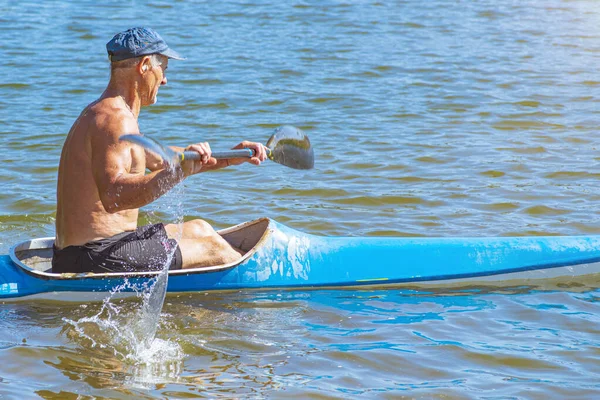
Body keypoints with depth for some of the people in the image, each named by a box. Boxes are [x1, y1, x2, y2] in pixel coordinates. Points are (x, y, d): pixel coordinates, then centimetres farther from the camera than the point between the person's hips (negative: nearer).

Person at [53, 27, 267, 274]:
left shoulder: (99, 114, 17)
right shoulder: (116, 119, -18)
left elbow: (158, 159, 29)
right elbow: (112, 196, -34)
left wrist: (230, 158, 27)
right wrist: (178, 171, -42)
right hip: (97, 259, -11)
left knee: (199, 229, 22)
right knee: (216, 252, -1)